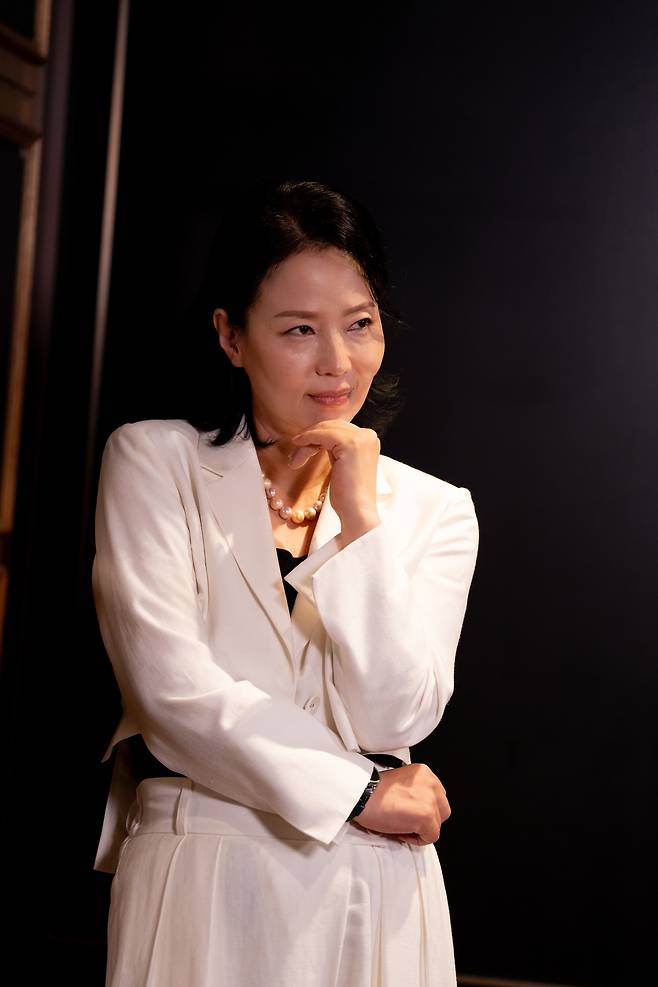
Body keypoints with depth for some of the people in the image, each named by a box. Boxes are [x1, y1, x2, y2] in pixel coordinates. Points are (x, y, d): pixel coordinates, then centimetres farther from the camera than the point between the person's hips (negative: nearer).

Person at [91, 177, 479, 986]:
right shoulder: (154, 463, -1)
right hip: (201, 886, -2)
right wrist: (357, 795, -7)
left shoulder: (433, 511, 6)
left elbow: (396, 718, -6)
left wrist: (361, 520, -11)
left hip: (374, 894, 2)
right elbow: (173, 688, -10)